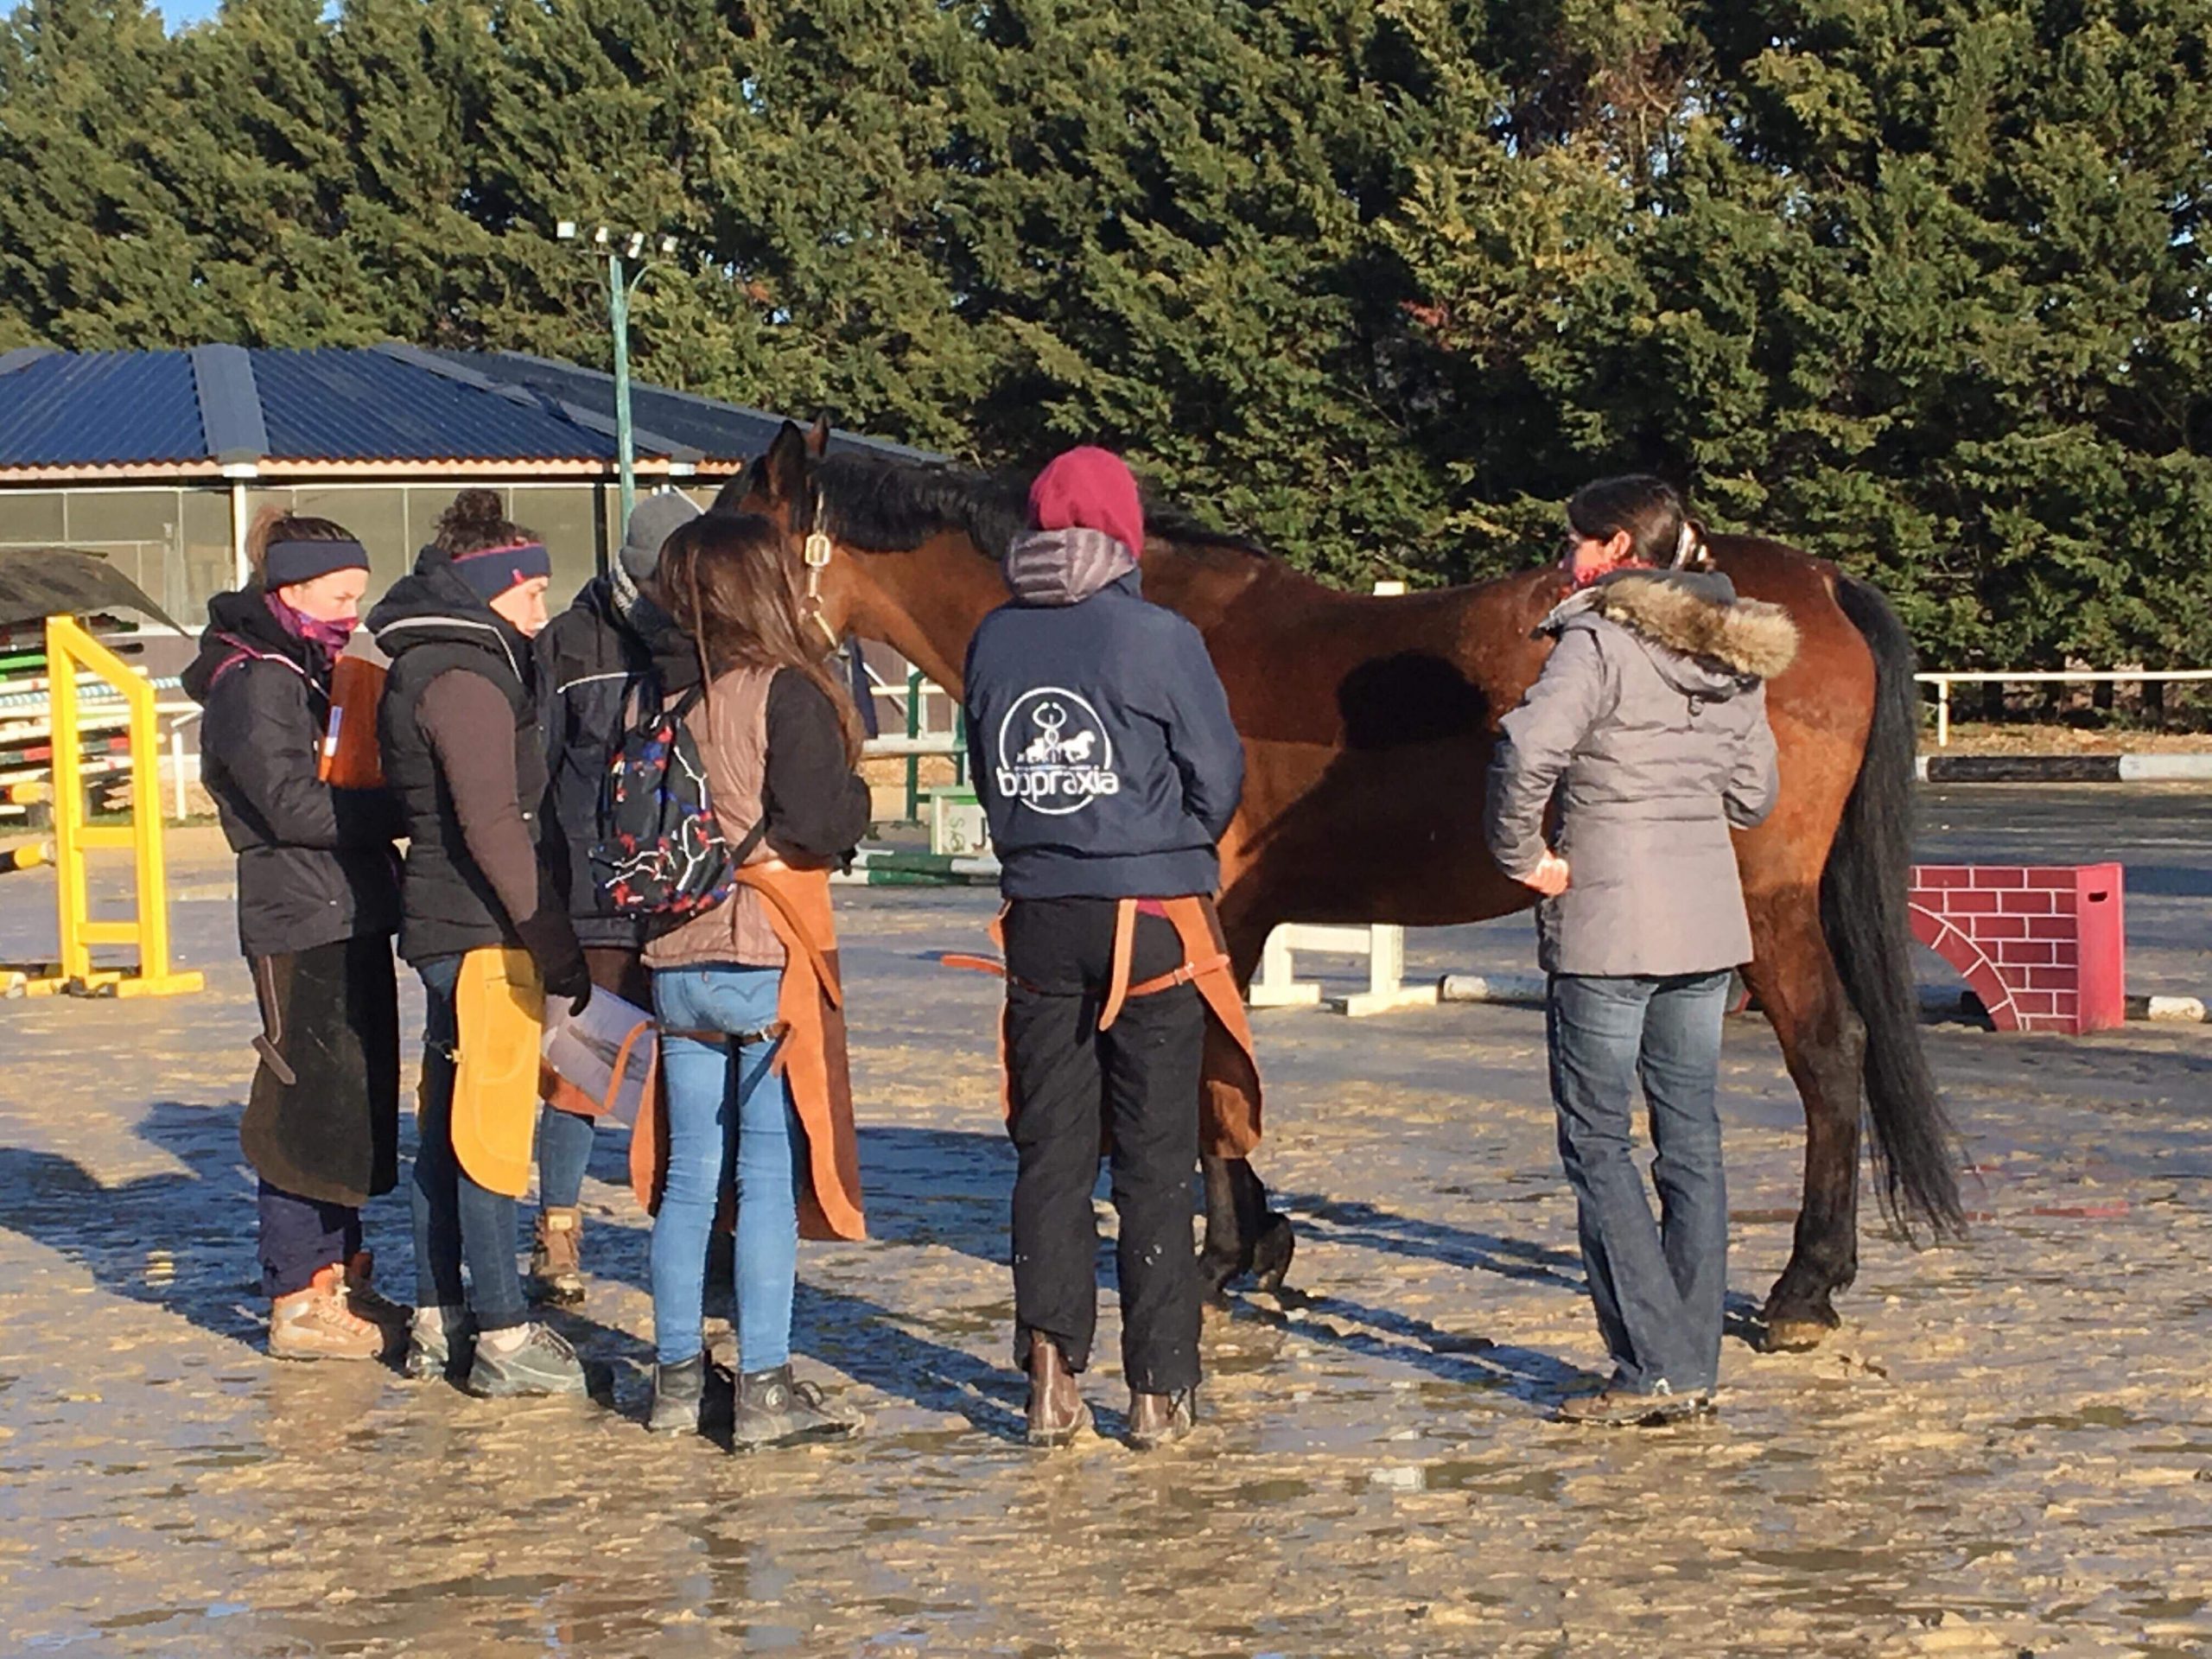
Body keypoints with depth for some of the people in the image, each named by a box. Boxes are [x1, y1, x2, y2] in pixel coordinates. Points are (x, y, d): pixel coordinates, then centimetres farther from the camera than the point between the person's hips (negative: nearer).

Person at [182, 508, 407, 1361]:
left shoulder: (307, 674, 18)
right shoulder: (256, 683, -11)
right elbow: (295, 807, -19)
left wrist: (393, 812, 1)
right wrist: (402, 810, -18)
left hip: (351, 918, 10)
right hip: (301, 923, -10)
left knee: (356, 1097, 13)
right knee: (311, 1103, -7)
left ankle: (338, 1277, 22)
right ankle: (299, 1302, -1)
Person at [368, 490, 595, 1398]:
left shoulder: (430, 666, 16)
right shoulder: (464, 676, -14)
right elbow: (492, 826, -21)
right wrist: (558, 943, -20)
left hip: (446, 925, 10)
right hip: (485, 933, -10)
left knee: (449, 1122, 14)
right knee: (492, 1126, -6)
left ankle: (437, 1322, 21)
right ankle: (502, 1338, -3)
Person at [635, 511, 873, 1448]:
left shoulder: (659, 695, 5)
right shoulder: (785, 692, -11)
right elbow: (819, 823, -17)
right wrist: (854, 802, 2)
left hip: (673, 960, 6)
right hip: (767, 955, -6)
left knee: (686, 1176, 12)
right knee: (771, 1176, -1)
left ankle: (676, 1377, 17)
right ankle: (764, 1389, -1)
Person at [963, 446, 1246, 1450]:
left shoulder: (995, 641, 2)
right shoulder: (1160, 640, -10)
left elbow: (986, 775, 9)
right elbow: (1219, 776, -5)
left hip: (1039, 916, 3)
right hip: (1154, 917, -3)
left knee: (1049, 1151, 10)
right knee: (1155, 1161, 4)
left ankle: (1052, 1364, 1)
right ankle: (1160, 1388, 7)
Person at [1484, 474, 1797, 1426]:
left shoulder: (1599, 642, -12)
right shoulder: (1736, 655, 9)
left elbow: (1528, 751, -27)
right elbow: (1754, 796, 14)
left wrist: (1522, 856, -14)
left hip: (1608, 919, -7)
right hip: (1709, 917, 7)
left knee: (1597, 1142, 1)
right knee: (1690, 1140, 11)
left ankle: (1653, 1370, -4)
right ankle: (1695, 1366, 14)